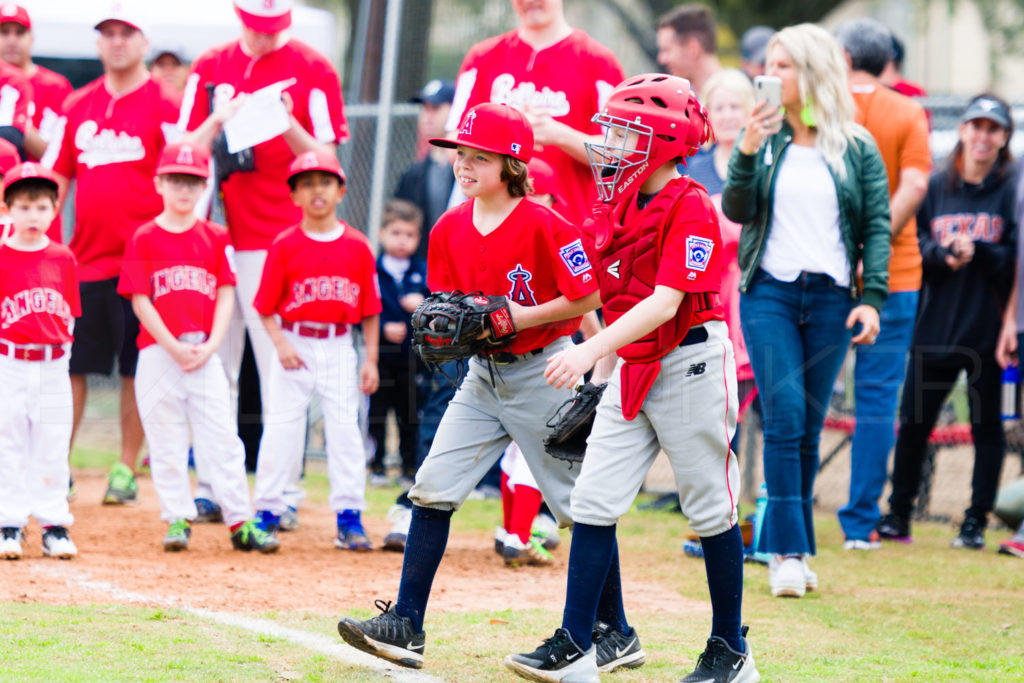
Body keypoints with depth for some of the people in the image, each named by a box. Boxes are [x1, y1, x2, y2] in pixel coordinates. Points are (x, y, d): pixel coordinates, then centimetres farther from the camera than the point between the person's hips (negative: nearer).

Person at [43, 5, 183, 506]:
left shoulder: (164, 106, -2)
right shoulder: (78, 106, 12)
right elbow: (55, 177, 16)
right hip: (86, 259, 4)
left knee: (137, 370, 0)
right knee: (72, 365, 4)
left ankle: (126, 471, 7)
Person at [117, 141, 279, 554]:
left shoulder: (215, 237, 8)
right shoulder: (145, 238, 2)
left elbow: (226, 295, 5)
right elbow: (140, 301, -3)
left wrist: (211, 345, -8)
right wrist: (174, 347, -11)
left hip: (205, 353, 1)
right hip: (158, 351, -1)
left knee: (222, 436, -2)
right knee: (166, 439, 1)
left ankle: (240, 521, 0)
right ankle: (177, 519, 9)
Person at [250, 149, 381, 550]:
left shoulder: (357, 246, 2)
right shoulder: (284, 245, -2)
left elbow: (369, 309, 6)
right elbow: (267, 307, -1)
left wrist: (371, 358, 1)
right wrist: (280, 343, -15)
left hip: (339, 348, 1)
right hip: (295, 345, -1)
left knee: (344, 430, 1)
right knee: (281, 427, 0)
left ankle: (349, 517, 6)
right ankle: (267, 512, 7)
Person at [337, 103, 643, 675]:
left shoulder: (544, 226, -16)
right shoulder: (449, 230, 3)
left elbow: (589, 297, -14)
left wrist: (522, 317, -20)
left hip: (544, 372, -6)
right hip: (483, 373, 6)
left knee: (581, 504, 0)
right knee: (433, 487, -4)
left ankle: (617, 633, 11)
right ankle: (406, 626, -4)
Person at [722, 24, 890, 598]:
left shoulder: (857, 148, 5)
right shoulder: (764, 139, 7)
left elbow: (877, 225, 4)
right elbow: (737, 211, -1)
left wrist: (872, 298, -6)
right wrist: (746, 153, -16)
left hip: (831, 297, 1)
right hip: (769, 292, -1)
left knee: (809, 426, 4)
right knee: (785, 417, -12)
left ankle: (790, 547, 12)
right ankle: (789, 551, -12)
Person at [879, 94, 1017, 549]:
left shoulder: (1011, 190, 1)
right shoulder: (936, 187, 9)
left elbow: (1015, 261, -4)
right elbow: (915, 246, 7)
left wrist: (977, 251, -19)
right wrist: (944, 254, -13)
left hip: (988, 329, -3)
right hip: (935, 325, 3)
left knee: (987, 425, 2)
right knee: (913, 422, 5)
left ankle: (976, 521, 9)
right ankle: (897, 515, 16)